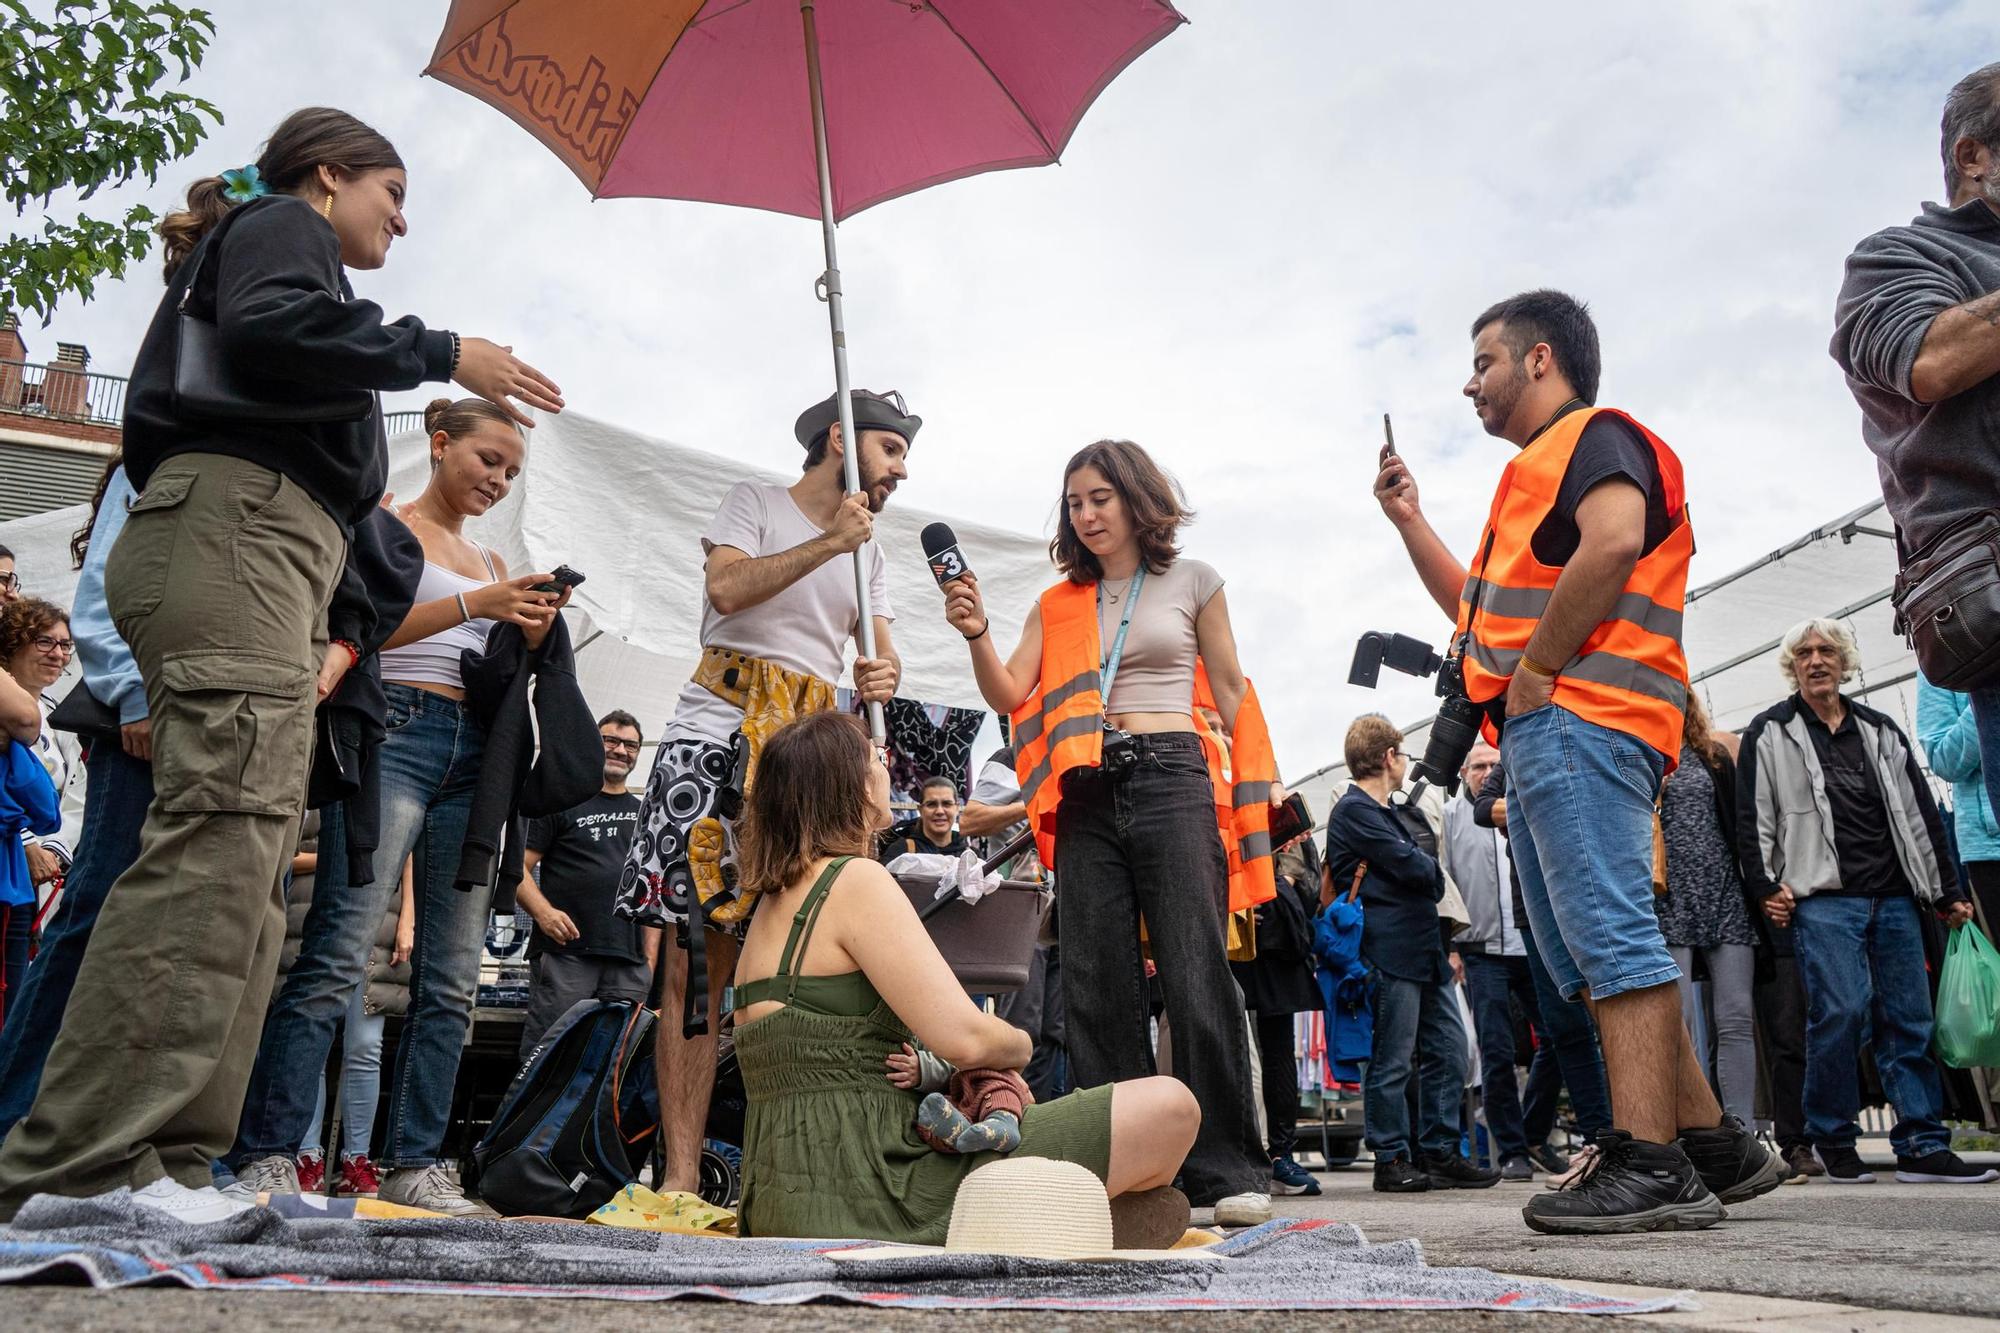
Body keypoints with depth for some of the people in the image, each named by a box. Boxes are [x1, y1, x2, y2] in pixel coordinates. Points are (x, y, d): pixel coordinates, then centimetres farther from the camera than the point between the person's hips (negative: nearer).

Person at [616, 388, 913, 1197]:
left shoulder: (867, 551, 25)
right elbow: (727, 587, -9)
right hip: (720, 734, -5)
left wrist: (883, 676, -4)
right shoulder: (755, 501, 8)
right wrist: (829, 543, -7)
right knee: (697, 953, -9)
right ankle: (681, 1173, -8)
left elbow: (879, 648, 19)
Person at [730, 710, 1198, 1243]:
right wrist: (1021, 1043, 2)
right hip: (865, 1195, -10)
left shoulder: (776, 899, 16)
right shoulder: (857, 880, -13)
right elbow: (963, 1038, -21)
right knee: (1168, 1109, -13)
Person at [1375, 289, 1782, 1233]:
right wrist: (1408, 520, 29)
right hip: (1544, 732, 10)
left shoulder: (1596, 436, 1)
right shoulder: (1544, 470, 31)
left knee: (1610, 937, -15)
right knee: (1583, 956, 9)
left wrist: (1535, 675, -17)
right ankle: (1716, 1148, 13)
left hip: (1577, 718, -10)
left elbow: (1614, 543, -20)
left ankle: (1648, 1166, -17)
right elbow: (1483, 611, 35)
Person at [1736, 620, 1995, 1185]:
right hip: (1822, 900, -5)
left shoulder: (1880, 731, 19)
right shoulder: (1769, 733, 7)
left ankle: (1924, 1147, 7)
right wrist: (1767, 885, -7)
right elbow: (1753, 818, 2)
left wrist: (1947, 893, 17)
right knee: (1841, 1011, -13)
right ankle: (1832, 1140, 1)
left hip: (1894, 899, 5)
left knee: (1910, 1020, 2)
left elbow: (1921, 814, 20)